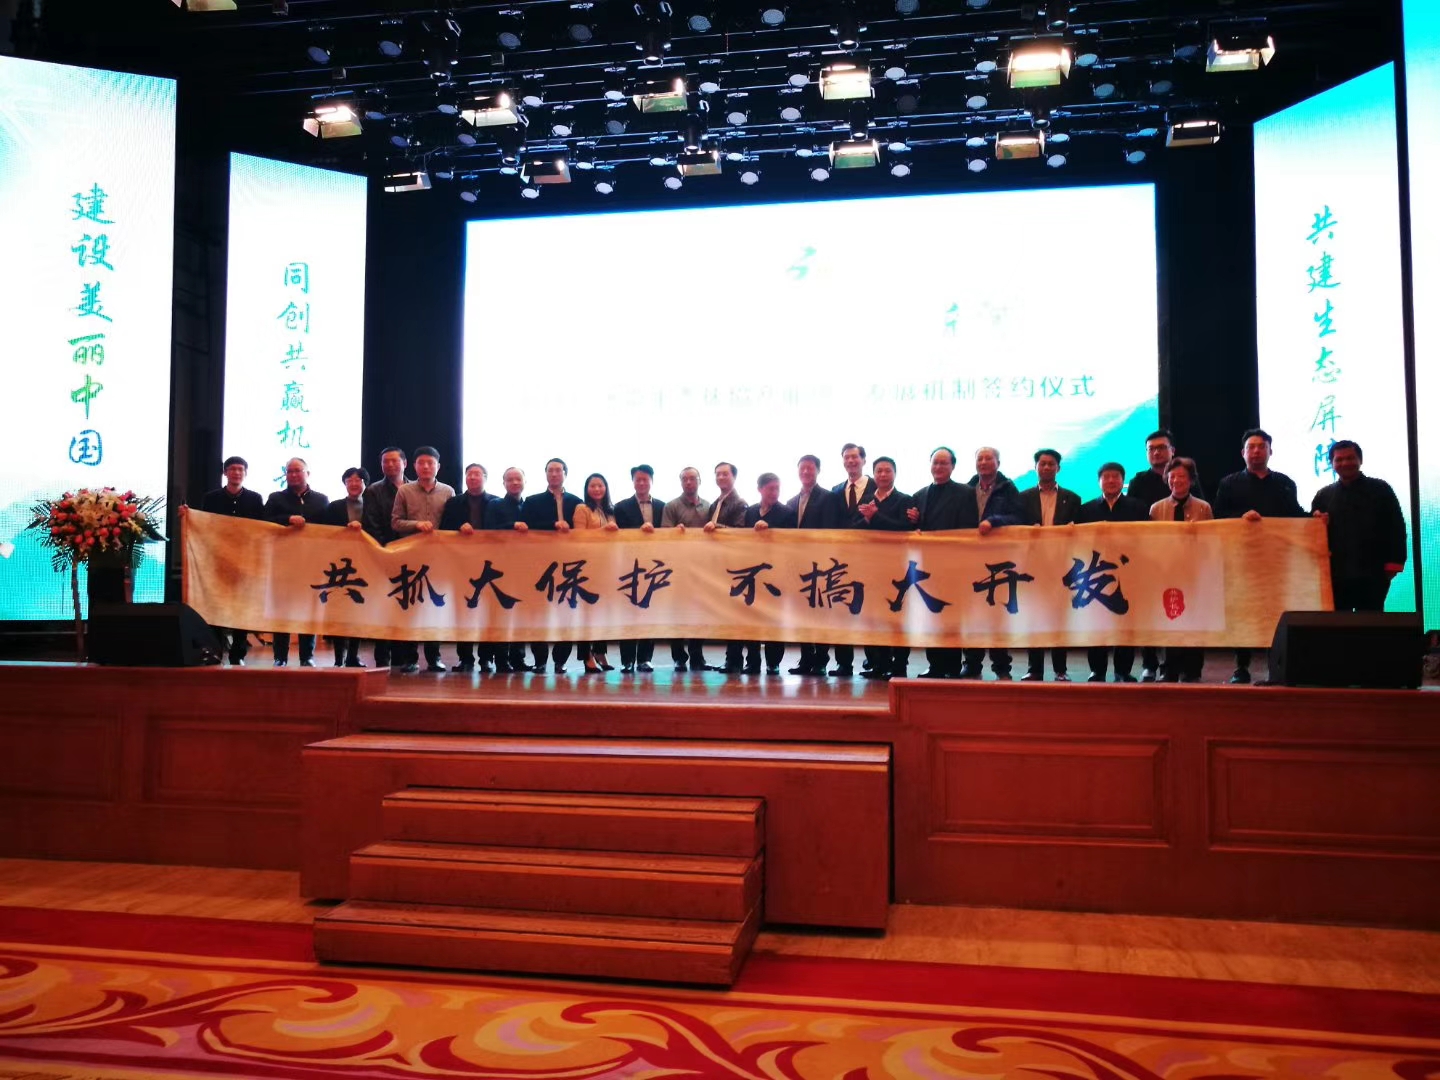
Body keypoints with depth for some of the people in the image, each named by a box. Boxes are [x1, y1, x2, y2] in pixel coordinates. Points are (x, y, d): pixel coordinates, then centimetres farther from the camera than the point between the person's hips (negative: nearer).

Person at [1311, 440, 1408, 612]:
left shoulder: (1380, 490, 6)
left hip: (1372, 574, -2)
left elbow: (1396, 528, 2)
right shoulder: (1323, 495, 12)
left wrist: (1393, 564, -7)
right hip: (1336, 574, 2)